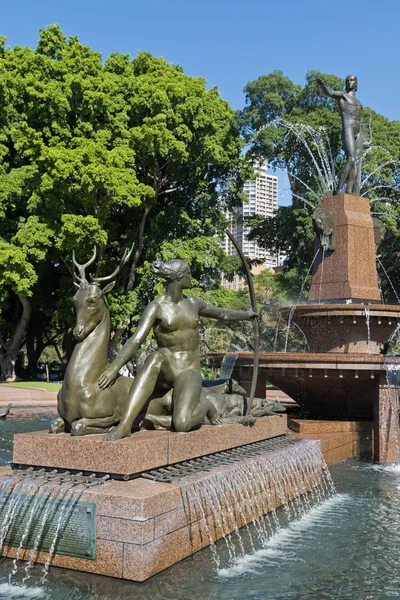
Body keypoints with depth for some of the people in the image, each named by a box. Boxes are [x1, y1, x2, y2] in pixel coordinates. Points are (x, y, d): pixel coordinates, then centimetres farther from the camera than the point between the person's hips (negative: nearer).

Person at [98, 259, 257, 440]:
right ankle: (125, 425, -40)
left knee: (182, 424, -28)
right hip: (164, 372, -2)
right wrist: (115, 366, -34)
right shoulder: (156, 307, -7)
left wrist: (247, 314, 44)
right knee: (155, 357, -41)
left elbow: (223, 313, 29)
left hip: (190, 371, 2)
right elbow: (136, 340, -19)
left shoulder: (193, 304, 10)